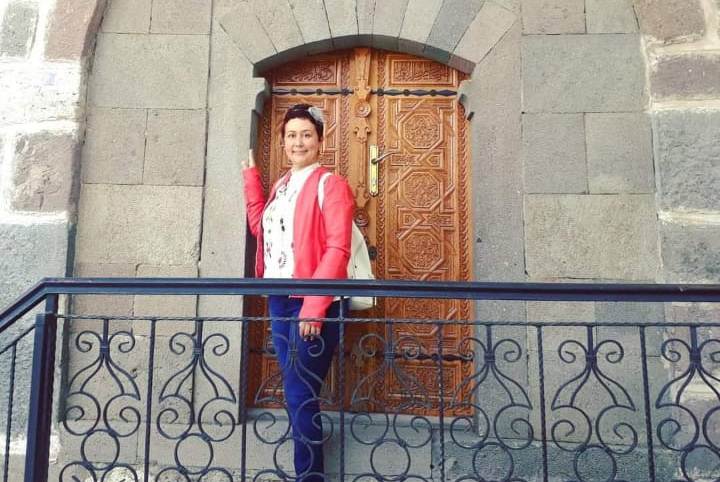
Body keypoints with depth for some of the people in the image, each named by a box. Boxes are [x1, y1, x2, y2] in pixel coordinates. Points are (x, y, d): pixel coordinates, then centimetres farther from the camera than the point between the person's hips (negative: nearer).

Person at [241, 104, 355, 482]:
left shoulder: (330, 184, -7)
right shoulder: (281, 186, 17)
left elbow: (337, 249, -16)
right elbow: (259, 227, 18)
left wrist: (313, 307, -23)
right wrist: (250, 175, 19)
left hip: (314, 303, -7)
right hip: (280, 300, 8)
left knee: (299, 394, -5)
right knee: (296, 393, 13)